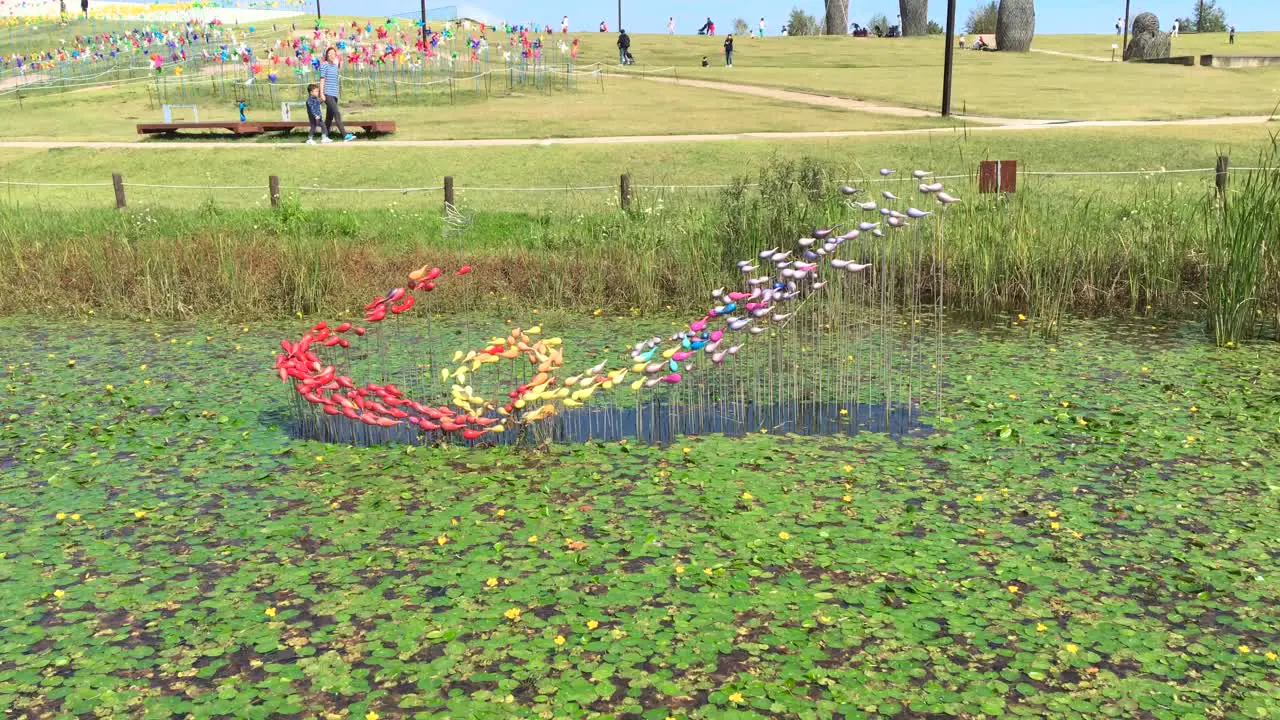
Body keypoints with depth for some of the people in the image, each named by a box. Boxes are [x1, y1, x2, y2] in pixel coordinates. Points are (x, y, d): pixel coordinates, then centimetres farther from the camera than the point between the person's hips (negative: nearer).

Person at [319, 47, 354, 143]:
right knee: (337, 113, -18)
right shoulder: (324, 65, -4)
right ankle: (345, 136, -26)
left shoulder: (335, 66, 17)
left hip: (334, 95, 8)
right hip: (327, 94, -8)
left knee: (329, 116, 9)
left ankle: (324, 137, 15)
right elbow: (322, 80, -8)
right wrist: (321, 93, -13)